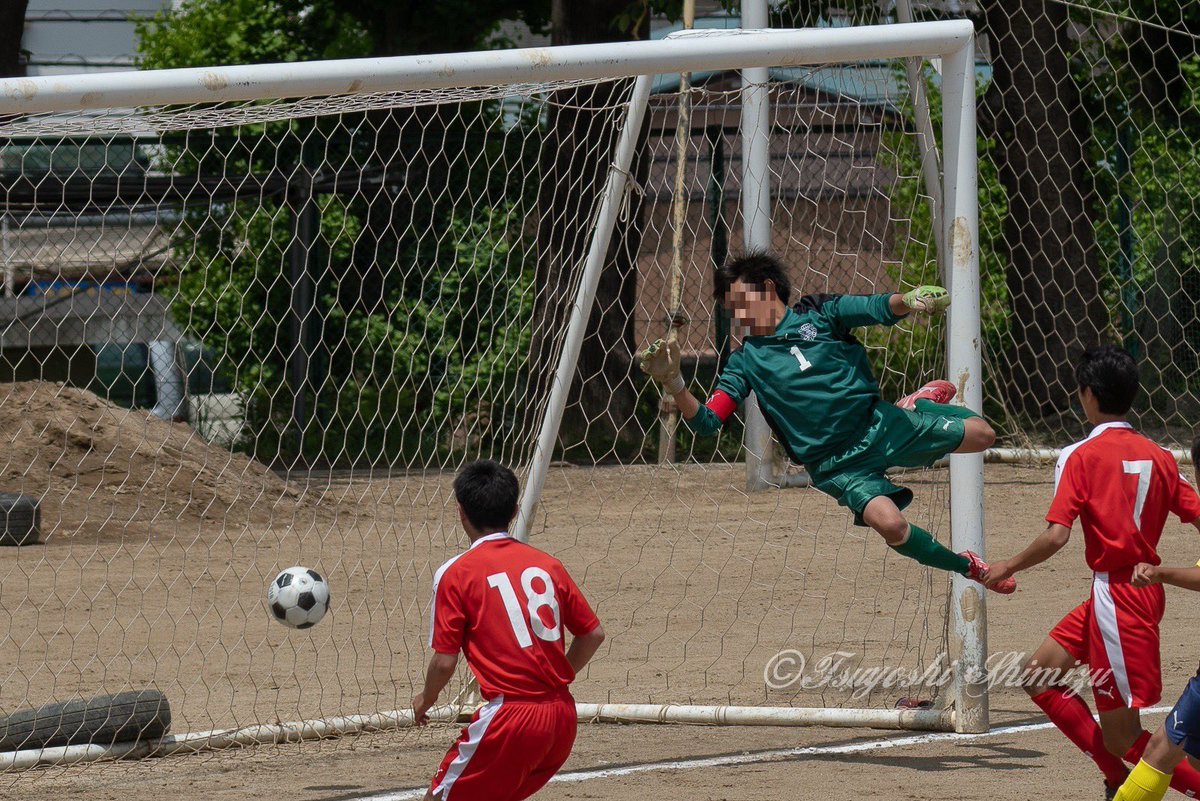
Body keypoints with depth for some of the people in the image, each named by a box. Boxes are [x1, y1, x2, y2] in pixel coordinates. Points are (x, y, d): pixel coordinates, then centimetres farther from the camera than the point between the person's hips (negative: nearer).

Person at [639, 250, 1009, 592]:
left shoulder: (819, 312, 1)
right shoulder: (746, 360, 3)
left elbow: (880, 309, -13)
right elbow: (705, 421, -4)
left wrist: (908, 300, -37)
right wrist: (673, 382, -22)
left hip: (880, 424, 1)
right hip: (837, 464, -1)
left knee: (980, 434, -2)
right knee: (890, 524, -28)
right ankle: (969, 568, -4)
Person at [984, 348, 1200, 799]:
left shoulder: (1081, 457, -11)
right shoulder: (1158, 457, 6)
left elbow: (1056, 537, -18)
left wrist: (1007, 568, -4)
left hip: (1116, 596, -8)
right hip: (1146, 589, 8)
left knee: (1122, 737, -2)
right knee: (1039, 676, 18)